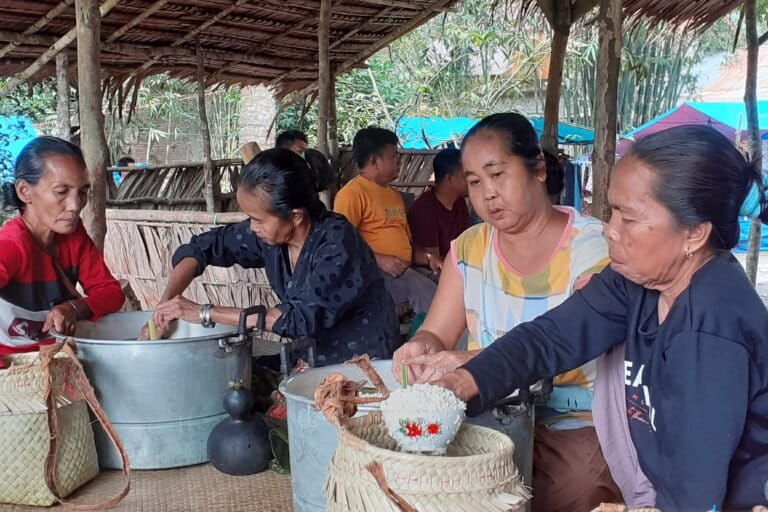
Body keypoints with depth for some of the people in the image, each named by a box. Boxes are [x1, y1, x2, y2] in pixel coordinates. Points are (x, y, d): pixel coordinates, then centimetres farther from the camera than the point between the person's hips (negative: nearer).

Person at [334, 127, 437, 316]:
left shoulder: (395, 195, 26)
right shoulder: (353, 193, -2)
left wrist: (427, 258, 9)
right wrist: (380, 260, -19)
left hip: (403, 272, 8)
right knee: (424, 289, -31)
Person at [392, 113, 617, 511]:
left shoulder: (593, 248, -11)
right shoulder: (470, 247, 5)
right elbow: (436, 333, 4)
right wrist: (422, 349, -21)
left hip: (577, 425, -4)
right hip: (493, 414, 4)